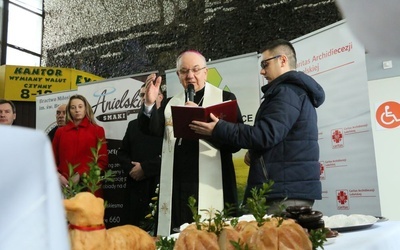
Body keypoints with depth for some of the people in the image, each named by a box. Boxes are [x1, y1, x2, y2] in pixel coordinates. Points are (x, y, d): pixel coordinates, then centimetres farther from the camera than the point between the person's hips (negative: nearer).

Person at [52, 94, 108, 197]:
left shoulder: (97, 130, 5)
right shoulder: (60, 131, 12)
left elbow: (103, 161, 1)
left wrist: (82, 175, -10)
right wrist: (57, 175, -5)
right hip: (65, 186, 2)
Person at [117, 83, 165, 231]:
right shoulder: (133, 124, 21)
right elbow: (122, 152, 17)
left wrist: (145, 167, -12)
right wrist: (131, 168, -3)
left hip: (160, 184, -5)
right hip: (136, 185, 5)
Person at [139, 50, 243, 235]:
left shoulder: (225, 98, 5)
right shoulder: (170, 104, 16)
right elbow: (151, 129, 0)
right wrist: (149, 103, -19)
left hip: (211, 187, -3)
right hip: (177, 190, 3)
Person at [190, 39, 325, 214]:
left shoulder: (288, 92, -12)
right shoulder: (298, 90, 23)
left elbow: (265, 135, -22)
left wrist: (218, 129, -18)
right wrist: (255, 153, 11)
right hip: (293, 188, 10)